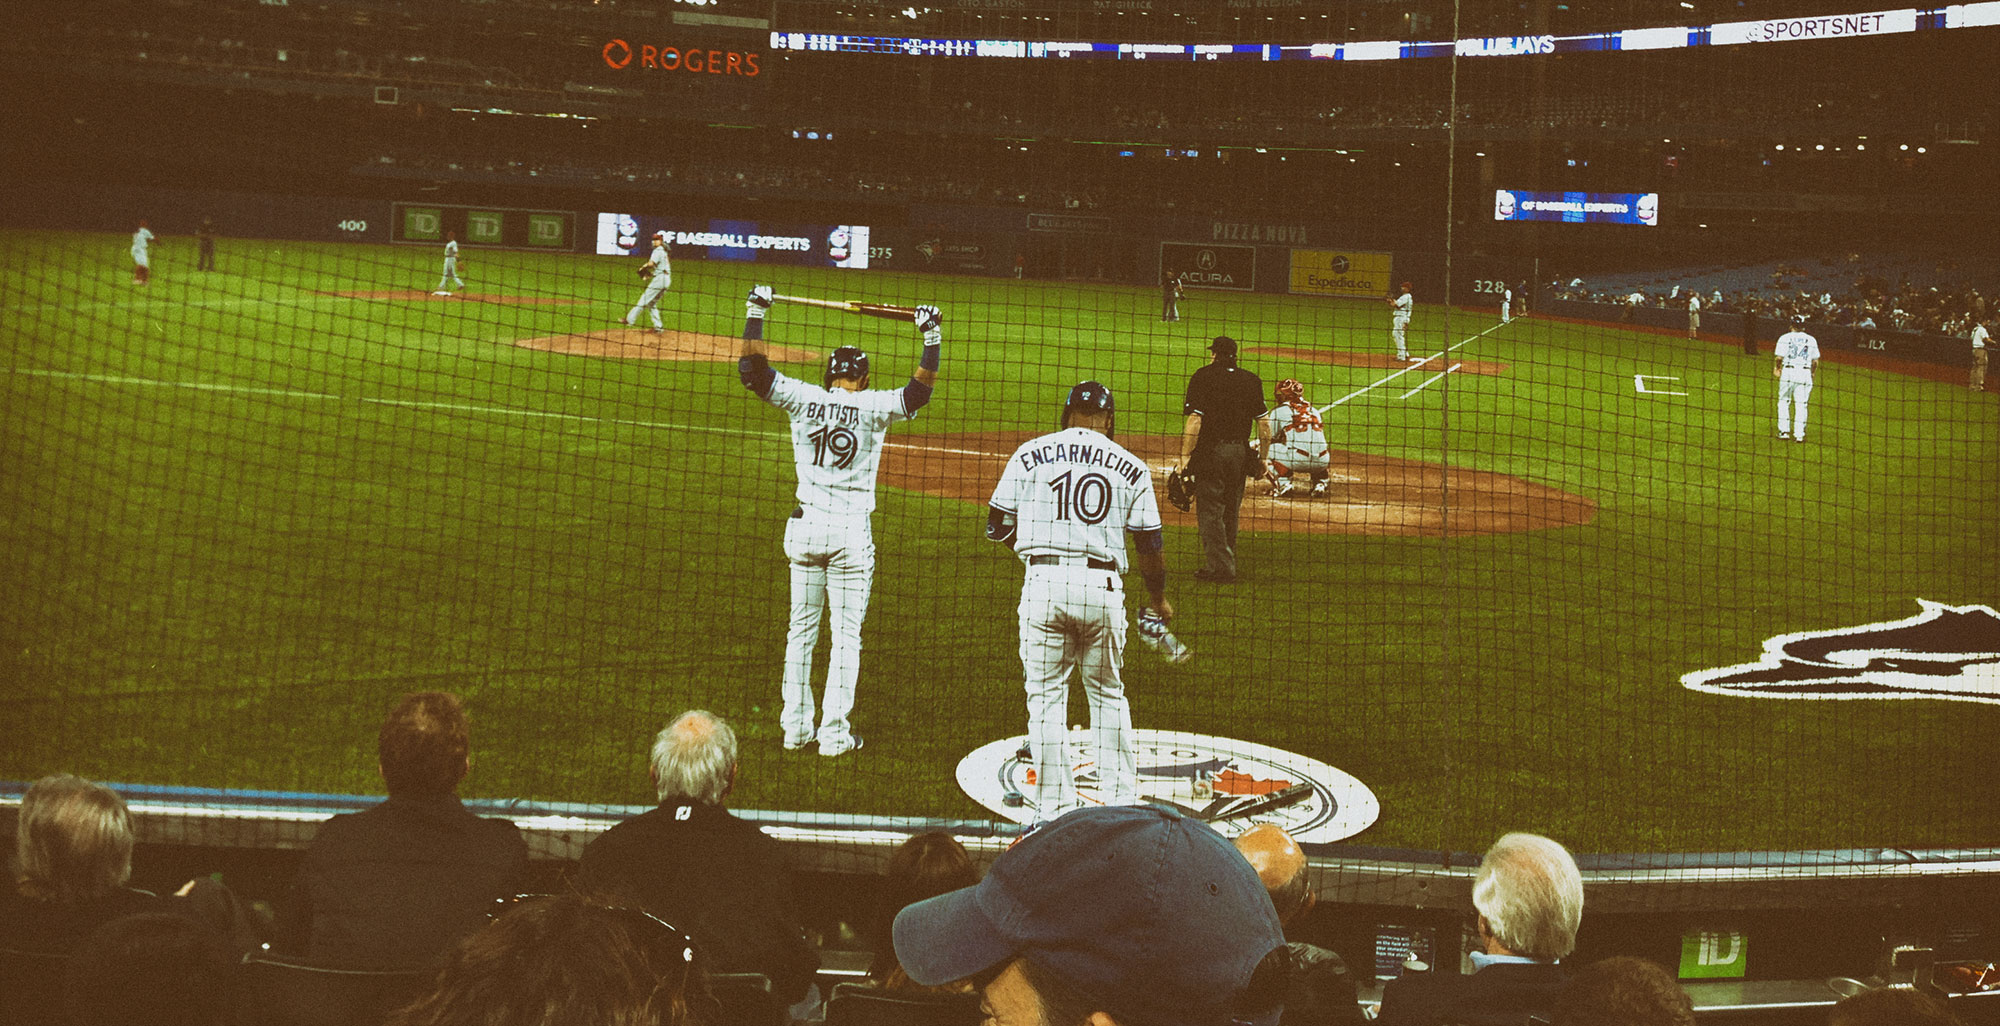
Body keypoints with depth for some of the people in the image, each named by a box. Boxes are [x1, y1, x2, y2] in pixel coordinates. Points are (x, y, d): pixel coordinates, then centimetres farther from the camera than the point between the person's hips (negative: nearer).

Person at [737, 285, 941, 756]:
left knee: (801, 630, 12)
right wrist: (932, 337, 2)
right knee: (846, 636, 4)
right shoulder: (873, 407, -5)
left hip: (805, 526, 3)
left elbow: (751, 369, 5)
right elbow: (919, 390, -2)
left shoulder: (803, 398, 2)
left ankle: (796, 726, 15)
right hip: (851, 531, -3)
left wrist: (755, 314, 11)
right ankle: (834, 734, 6)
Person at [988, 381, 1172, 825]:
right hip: (1102, 586, 1)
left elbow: (998, 525, 4)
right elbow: (1151, 544, 9)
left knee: (1045, 696, 6)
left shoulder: (1031, 453, 5)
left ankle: (1055, 809, 5)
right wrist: (1158, 600, 24)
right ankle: (1121, 801, 18)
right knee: (1107, 695, 16)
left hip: (1044, 583, -1)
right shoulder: (1131, 466, 7)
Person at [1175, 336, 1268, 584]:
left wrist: (1185, 456, -12)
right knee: (1230, 512, 16)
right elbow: (1263, 423, 5)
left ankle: (1220, 567, -4)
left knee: (1209, 511, 0)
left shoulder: (1203, 377, -7)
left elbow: (1195, 420, -14)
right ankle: (1226, 563, 24)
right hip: (1240, 453, 5)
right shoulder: (1251, 380, 6)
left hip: (1210, 451, -5)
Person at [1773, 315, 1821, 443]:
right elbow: (1816, 361, 9)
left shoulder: (1785, 338, 1)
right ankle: (1799, 434, 0)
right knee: (1801, 404, 3)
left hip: (1788, 371, -2)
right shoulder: (1811, 340, 9)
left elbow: (1779, 357, -6)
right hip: (1805, 374, 2)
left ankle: (1784, 431, 4)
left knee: (1784, 401, 9)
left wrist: (1776, 368, 12)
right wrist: (1812, 373, 25)